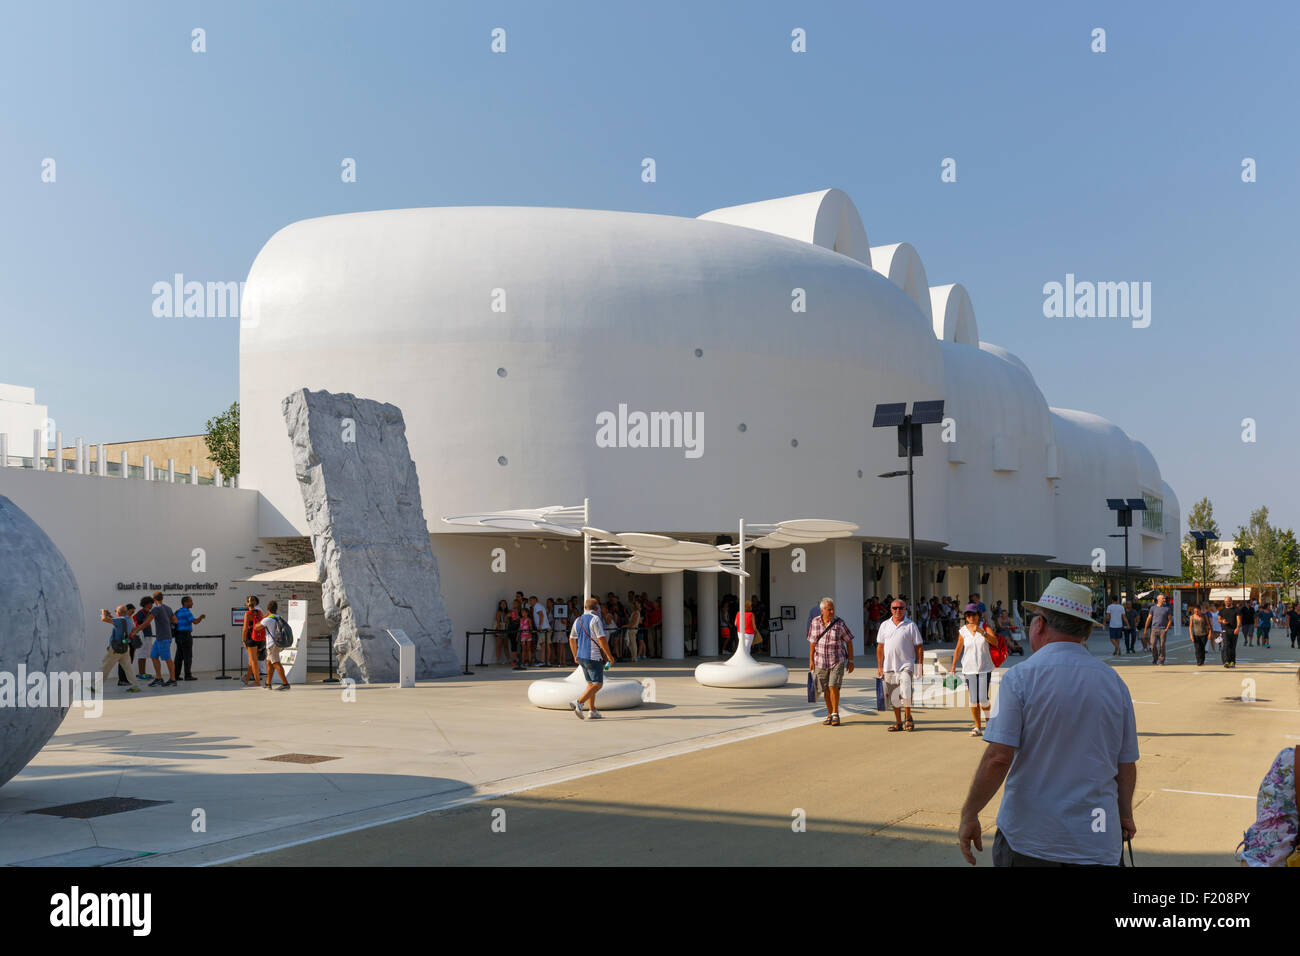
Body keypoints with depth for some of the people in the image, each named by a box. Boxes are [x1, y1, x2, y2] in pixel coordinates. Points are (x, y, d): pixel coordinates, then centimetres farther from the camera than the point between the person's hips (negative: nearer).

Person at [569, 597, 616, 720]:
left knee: (591, 684, 14)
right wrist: (609, 655, -10)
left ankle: (592, 711, 12)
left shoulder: (578, 620, 11)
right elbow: (602, 639, -18)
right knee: (597, 684, -5)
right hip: (594, 657, -8)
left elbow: (572, 639, 15)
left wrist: (575, 656, 24)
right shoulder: (595, 619, -12)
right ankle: (578, 703, -19)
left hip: (581, 657, 8)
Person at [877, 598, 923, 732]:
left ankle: (907, 717, 5)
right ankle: (898, 721, 16)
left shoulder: (911, 626, 2)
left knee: (906, 691, -16)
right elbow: (880, 647, 13)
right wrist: (879, 667, 8)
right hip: (889, 666, 3)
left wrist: (920, 665, -3)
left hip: (906, 665, -3)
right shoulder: (885, 625, 10)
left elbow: (919, 647, 3)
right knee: (893, 696, 6)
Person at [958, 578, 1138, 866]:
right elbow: (1127, 764, 10)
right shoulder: (1114, 682, 5)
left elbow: (998, 758, -16)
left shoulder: (1020, 677, -9)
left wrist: (969, 815, -7)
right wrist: (1125, 814, 25)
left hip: (1027, 838, -3)